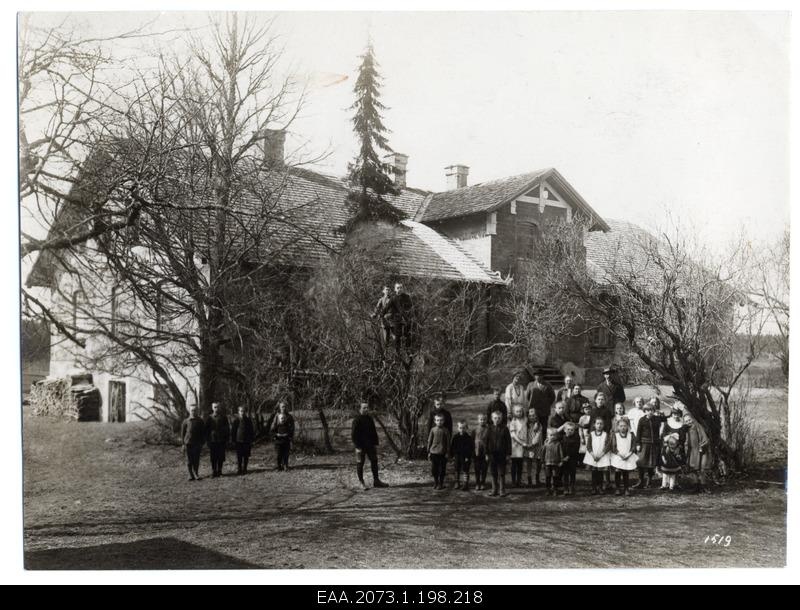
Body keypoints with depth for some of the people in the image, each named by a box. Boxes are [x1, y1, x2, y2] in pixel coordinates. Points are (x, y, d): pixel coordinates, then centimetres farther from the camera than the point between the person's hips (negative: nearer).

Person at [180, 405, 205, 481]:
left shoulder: (200, 421, 4)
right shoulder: (186, 421, 2)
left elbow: (203, 433, 9)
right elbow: (182, 433, 5)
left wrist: (202, 443, 5)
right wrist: (183, 444, 0)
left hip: (197, 444, 0)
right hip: (188, 443, 0)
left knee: (196, 460, 2)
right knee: (189, 461, 3)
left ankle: (196, 474, 14)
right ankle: (191, 475, 10)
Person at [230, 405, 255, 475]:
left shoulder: (249, 419, 3)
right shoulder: (236, 419, -3)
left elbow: (252, 430, 8)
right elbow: (232, 430, -1)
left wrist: (251, 439, 4)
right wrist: (233, 440, -4)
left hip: (247, 441, 2)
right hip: (238, 441, -2)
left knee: (246, 456, 6)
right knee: (239, 456, 1)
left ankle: (244, 469, 16)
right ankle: (238, 469, 10)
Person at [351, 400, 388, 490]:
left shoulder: (370, 418, 8)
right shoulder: (357, 420, -12)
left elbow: (374, 432, 16)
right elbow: (353, 434, -13)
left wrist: (375, 444, 11)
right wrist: (357, 447, -17)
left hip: (370, 445, 6)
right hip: (361, 446, -6)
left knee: (374, 461, 9)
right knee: (360, 464, 2)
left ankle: (376, 481, 19)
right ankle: (361, 483, 12)